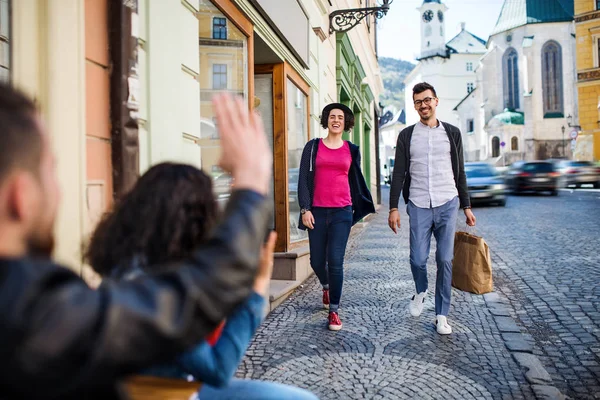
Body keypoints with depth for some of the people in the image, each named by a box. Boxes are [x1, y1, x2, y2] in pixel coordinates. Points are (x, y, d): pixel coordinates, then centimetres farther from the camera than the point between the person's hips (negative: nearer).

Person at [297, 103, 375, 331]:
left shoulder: (352, 150, 9)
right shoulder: (313, 146, 5)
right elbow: (304, 179, 0)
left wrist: (364, 206, 18)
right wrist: (305, 209, -7)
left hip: (342, 211, 0)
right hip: (317, 211, 1)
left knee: (335, 261, -8)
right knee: (317, 261, 8)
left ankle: (334, 311, 4)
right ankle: (326, 286, 42)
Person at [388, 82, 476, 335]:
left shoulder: (452, 133, 9)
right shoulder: (407, 136, 7)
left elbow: (460, 173, 13)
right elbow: (399, 174, 4)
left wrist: (466, 206, 10)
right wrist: (394, 208, -3)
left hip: (447, 204, 1)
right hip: (418, 205, 0)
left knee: (445, 260, 0)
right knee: (418, 259, -3)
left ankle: (442, 315, 12)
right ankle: (421, 291, 30)